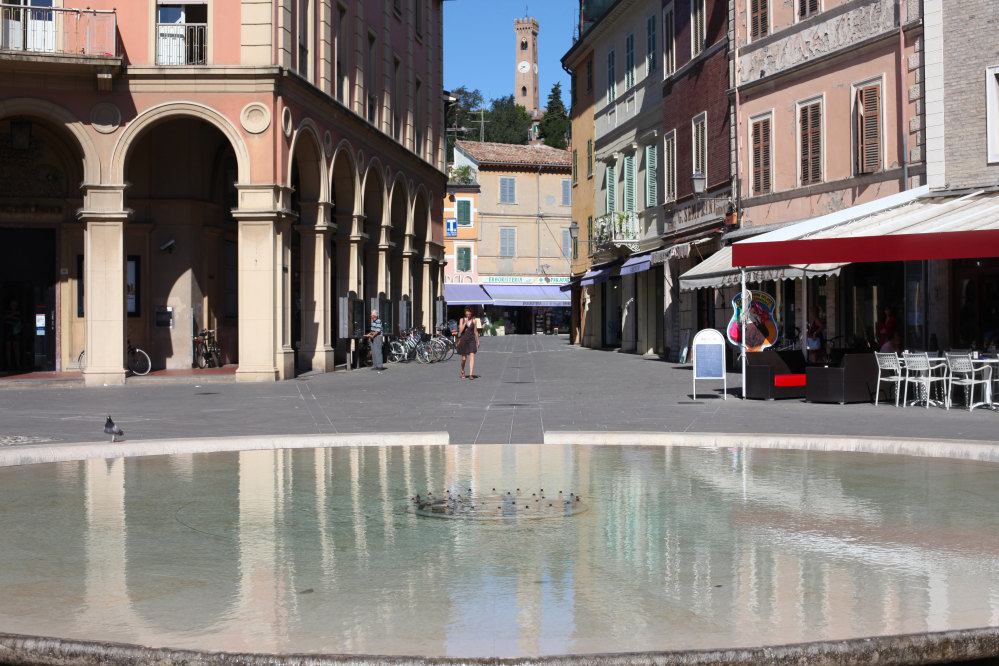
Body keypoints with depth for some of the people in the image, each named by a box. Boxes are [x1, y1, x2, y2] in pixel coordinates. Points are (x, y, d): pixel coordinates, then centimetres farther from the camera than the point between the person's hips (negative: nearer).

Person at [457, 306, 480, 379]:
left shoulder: (473, 321, 4)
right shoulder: (462, 320, 3)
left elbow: (476, 331, 11)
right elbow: (460, 330, -6)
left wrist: (478, 341, 13)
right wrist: (465, 323, -17)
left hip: (471, 340, 0)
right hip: (464, 340, 0)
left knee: (472, 356, -15)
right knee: (464, 358, 7)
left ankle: (470, 375, -19)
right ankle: (463, 372, 35)